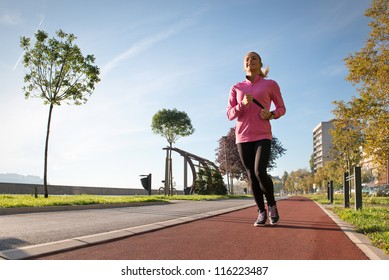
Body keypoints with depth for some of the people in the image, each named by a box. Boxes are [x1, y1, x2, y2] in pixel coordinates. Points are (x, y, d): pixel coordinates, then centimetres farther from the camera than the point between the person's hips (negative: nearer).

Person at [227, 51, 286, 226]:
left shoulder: (270, 84, 6)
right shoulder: (236, 88, 11)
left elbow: (281, 108, 13)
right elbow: (230, 114, 6)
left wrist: (271, 115, -8)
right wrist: (243, 104, -13)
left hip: (262, 135, -2)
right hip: (242, 137, 3)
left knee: (260, 172, -18)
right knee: (251, 176, 2)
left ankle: (272, 204, 9)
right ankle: (261, 212, 16)